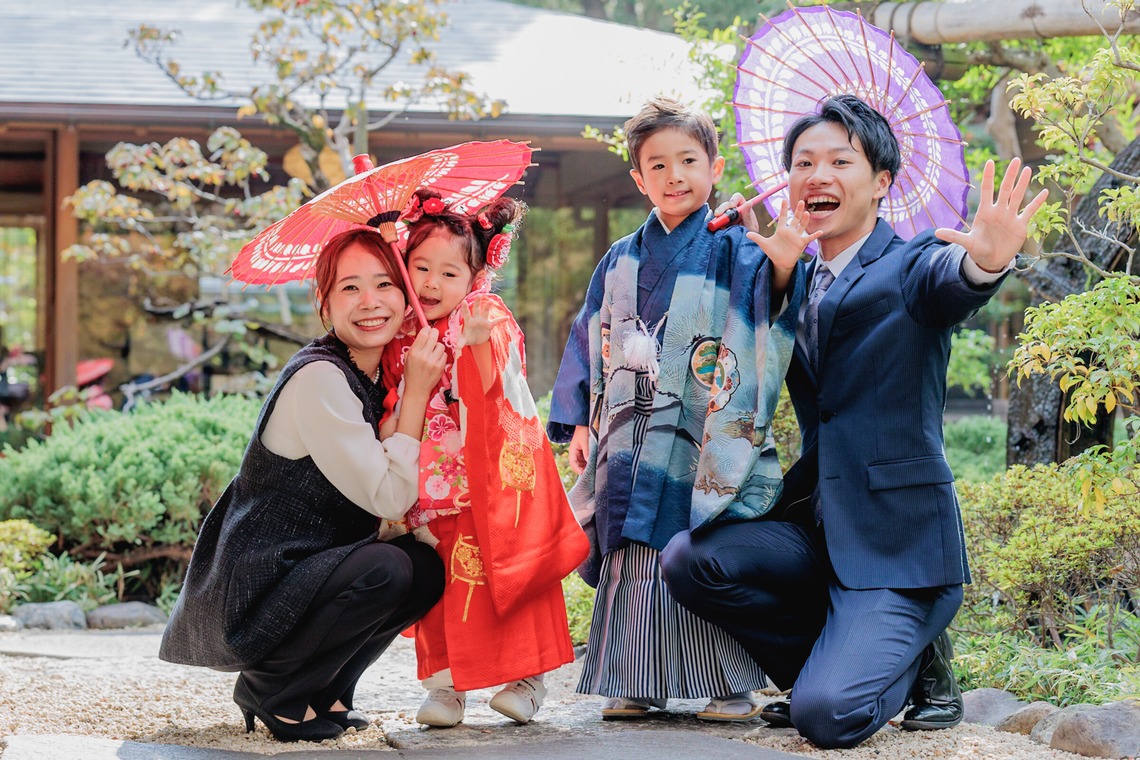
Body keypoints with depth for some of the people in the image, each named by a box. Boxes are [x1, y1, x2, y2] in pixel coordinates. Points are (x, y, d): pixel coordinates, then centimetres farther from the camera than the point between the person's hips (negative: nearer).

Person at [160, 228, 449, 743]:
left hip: (304, 574, 10)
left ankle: (322, 694, 11)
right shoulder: (317, 378, -19)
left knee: (429, 569, 3)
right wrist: (417, 392, -16)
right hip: (248, 598, -10)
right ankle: (271, 691, -8)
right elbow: (388, 498, -21)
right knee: (386, 569, -28)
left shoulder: (373, 380, 10)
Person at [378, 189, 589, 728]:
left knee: (499, 579, -4)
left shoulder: (487, 322, -9)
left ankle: (524, 678, 5)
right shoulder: (402, 335, 5)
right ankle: (444, 682, 10)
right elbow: (392, 405, 11)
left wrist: (478, 342, -40)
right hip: (433, 480, 5)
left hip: (491, 480, -4)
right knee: (441, 586, 4)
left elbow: (492, 391, -24)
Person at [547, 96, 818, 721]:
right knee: (633, 562, 3)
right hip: (633, 446, 4)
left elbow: (770, 329, -15)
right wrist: (580, 422, 8)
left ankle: (731, 687, 3)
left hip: (708, 446, -4)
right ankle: (636, 685, 12)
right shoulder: (621, 261, 13)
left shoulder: (736, 253, 0)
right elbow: (591, 341, 15)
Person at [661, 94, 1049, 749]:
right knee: (688, 559, -17)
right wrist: (773, 271, -6)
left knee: (827, 715, -22)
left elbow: (953, 281, -29)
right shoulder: (796, 278, 14)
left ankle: (914, 658, 13)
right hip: (815, 529, 6)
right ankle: (837, 660, 5)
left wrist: (988, 259, -55)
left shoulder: (913, 265, -6)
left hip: (899, 538, -6)